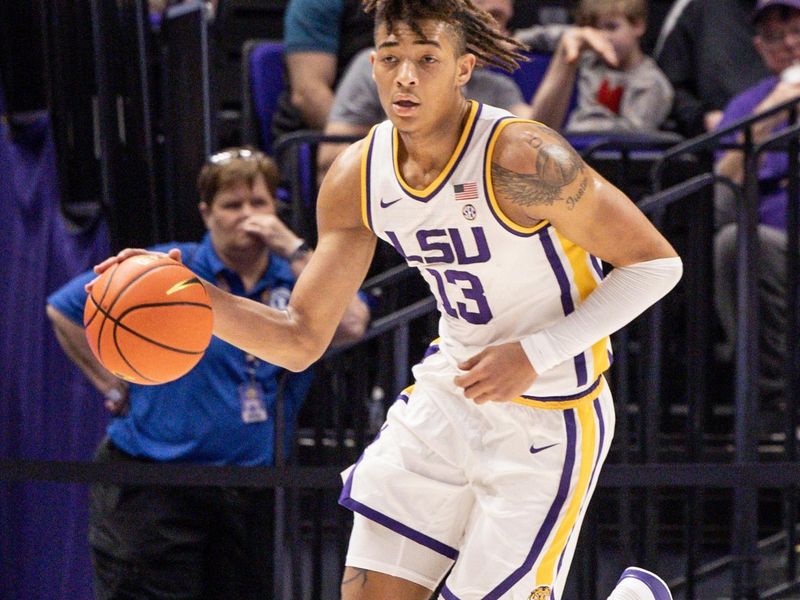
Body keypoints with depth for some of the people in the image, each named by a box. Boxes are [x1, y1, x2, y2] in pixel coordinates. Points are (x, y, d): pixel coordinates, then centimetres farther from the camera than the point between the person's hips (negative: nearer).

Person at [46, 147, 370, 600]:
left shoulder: (296, 278, 6)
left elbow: (350, 325, -15)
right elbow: (65, 311, 5)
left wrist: (294, 250, -16)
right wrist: (114, 388, 2)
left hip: (251, 490, 3)